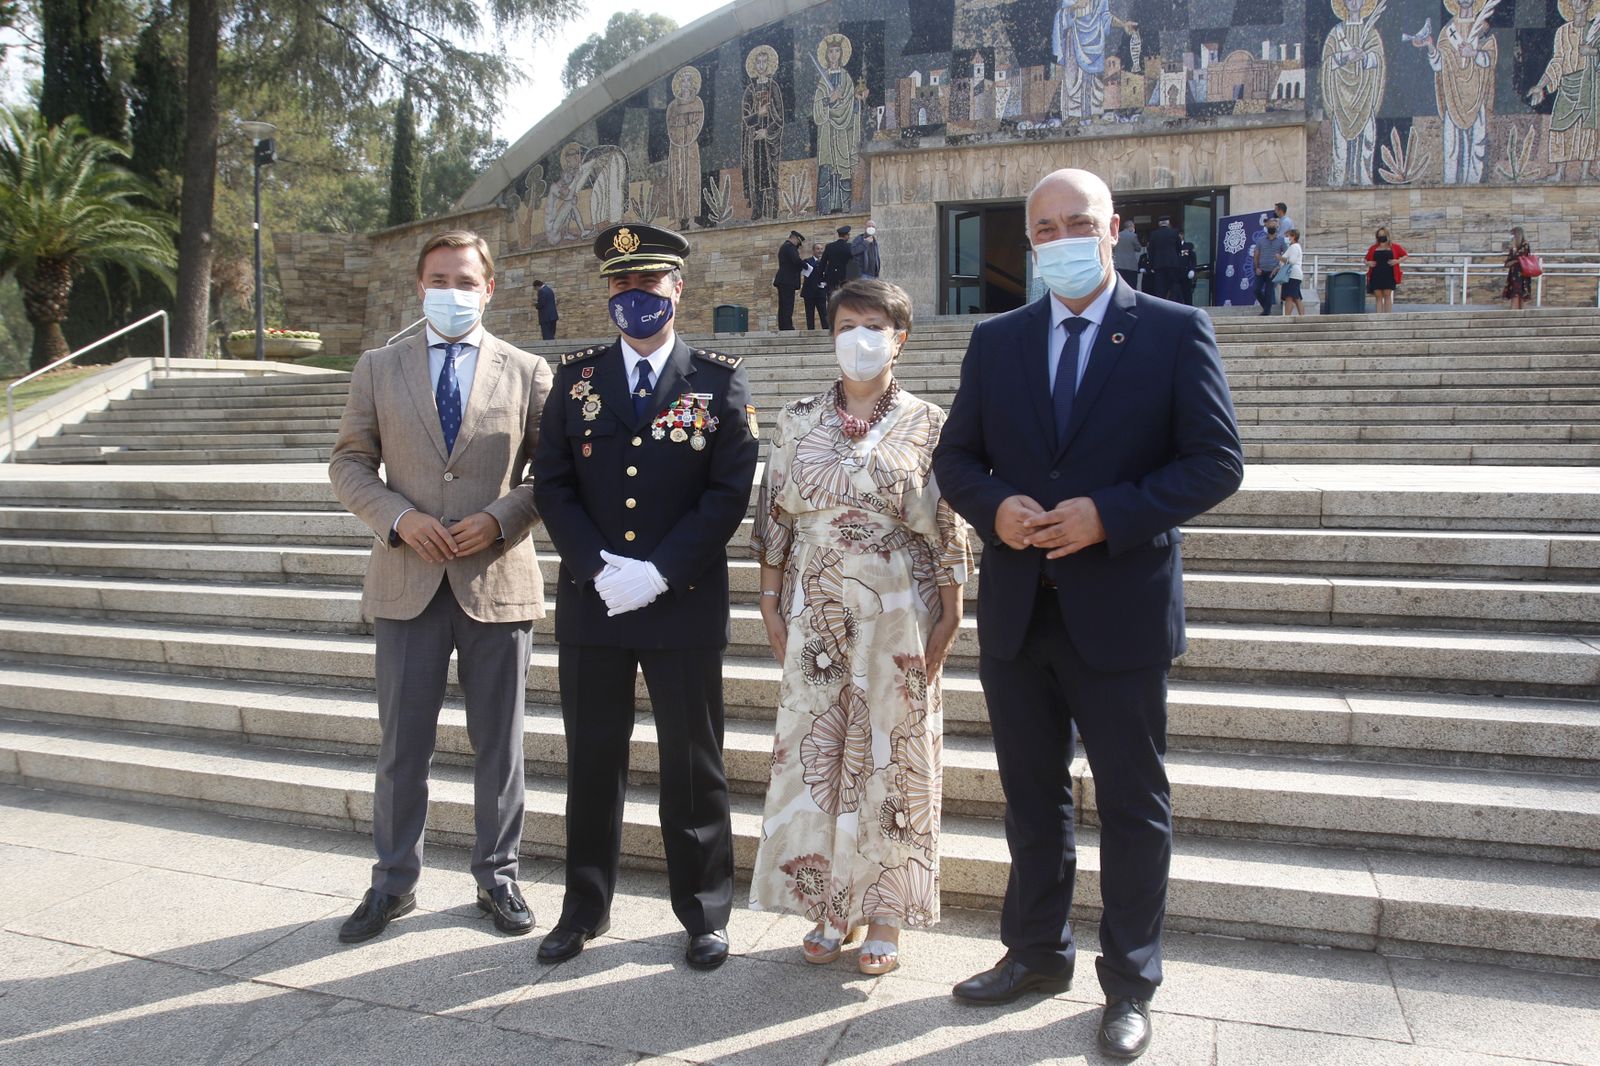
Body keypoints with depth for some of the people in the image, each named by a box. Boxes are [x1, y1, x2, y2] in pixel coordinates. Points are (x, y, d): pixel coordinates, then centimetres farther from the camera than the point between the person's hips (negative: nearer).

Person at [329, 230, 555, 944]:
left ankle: (497, 877, 27)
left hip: (497, 582, -1)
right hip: (407, 584, 1)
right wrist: (399, 517, -10)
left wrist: (500, 519, -14)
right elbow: (349, 464, 8)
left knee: (499, 747, 10)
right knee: (401, 746, 10)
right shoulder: (378, 369, 7)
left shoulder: (527, 372, 3)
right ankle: (393, 883, 27)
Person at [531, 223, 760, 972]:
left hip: (686, 606, -2)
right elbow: (552, 483, 4)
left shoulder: (719, 381, 1)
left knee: (692, 765, 7)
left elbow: (730, 491, -6)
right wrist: (597, 567, -11)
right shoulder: (576, 377, 8)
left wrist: (659, 572, -14)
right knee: (592, 762, 12)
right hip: (590, 603, 2)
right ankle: (585, 907, 28)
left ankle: (705, 914, 23)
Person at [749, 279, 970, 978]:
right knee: (813, 753, 6)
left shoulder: (928, 424, 0)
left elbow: (949, 528, -1)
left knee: (892, 757, 4)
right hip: (815, 613, 2)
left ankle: (884, 917, 19)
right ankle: (829, 907, 22)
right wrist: (770, 601, 4)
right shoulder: (798, 421, 6)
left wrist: (950, 615, -5)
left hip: (898, 616, -2)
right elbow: (774, 517, 8)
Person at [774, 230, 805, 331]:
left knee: (783, 307, 8)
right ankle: (788, 328, -16)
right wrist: (805, 266, -6)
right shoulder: (789, 246, -9)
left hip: (783, 281, 10)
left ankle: (782, 328, 8)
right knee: (788, 307, -12)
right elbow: (796, 260, -22)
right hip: (788, 281, -10)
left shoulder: (784, 246, 22)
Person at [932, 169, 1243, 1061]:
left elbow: (1217, 462, -8)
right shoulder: (996, 340, 8)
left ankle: (1131, 984, 26)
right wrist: (994, 509, -12)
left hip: (1120, 610, -3)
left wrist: (1109, 515, -19)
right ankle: (1038, 952, 35)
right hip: (1017, 611, 4)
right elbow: (956, 458, 9)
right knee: (1033, 796, 17)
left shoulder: (1176, 332, -3)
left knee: (1134, 805, 9)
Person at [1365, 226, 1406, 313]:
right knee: (1378, 296, 1)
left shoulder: (1394, 247, 7)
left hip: (1389, 275, -2)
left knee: (1387, 295, -3)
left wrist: (1397, 261, -5)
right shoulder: (1373, 248, 11)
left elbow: (1404, 255, 13)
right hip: (1376, 276, 2)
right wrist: (1368, 263, -4)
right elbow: (1367, 260, 19)